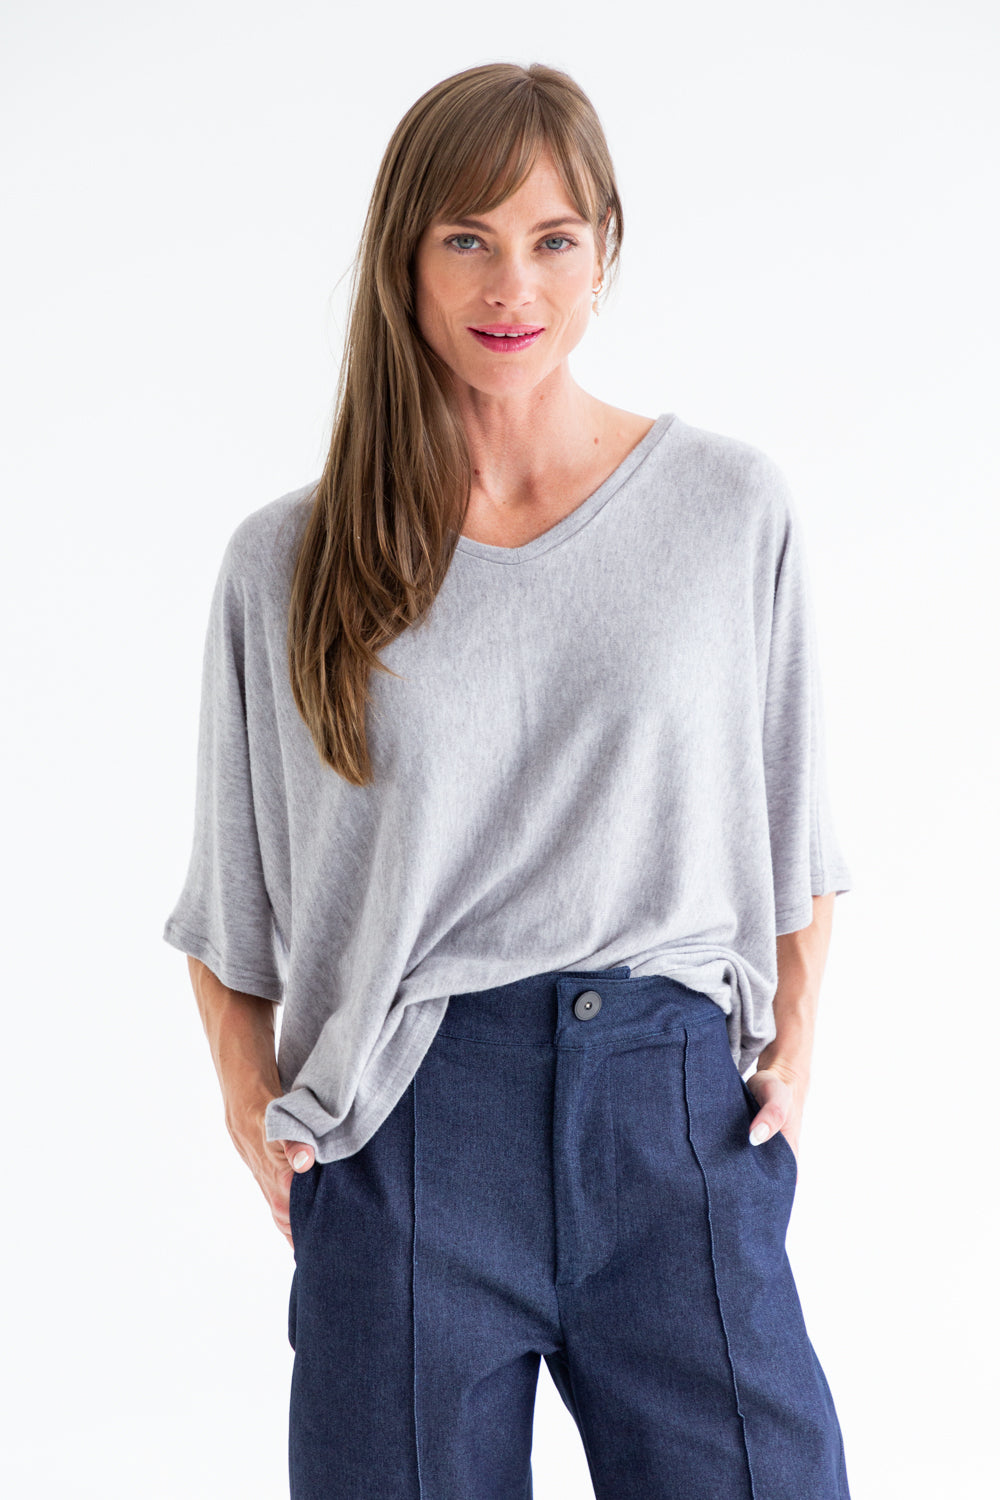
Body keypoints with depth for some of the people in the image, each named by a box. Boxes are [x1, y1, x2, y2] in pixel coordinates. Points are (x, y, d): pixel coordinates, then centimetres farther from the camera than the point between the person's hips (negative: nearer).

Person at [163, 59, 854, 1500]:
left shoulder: (732, 505, 4)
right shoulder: (288, 561, 4)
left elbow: (789, 825, 13)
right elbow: (233, 895, 12)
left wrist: (796, 1042, 3)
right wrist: (246, 1088, 0)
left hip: (675, 1101, 1)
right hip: (405, 1119, 0)